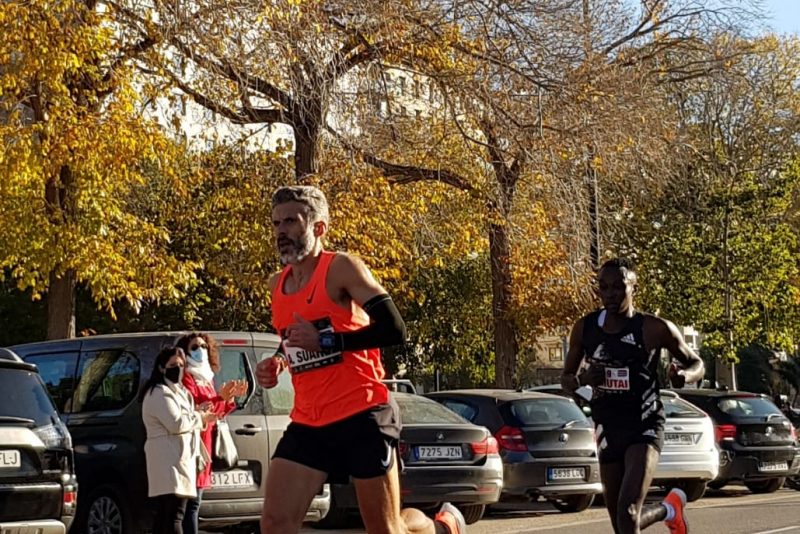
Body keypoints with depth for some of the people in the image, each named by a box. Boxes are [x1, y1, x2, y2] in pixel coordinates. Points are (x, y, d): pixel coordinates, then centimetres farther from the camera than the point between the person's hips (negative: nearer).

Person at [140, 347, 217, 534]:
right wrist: (199, 418, -4)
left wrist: (200, 416, 6)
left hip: (173, 459, 11)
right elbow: (176, 423, -21)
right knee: (174, 516, -17)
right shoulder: (160, 393, -11)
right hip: (170, 460, -11)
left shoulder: (175, 391, 23)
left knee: (164, 516, 9)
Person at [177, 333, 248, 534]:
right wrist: (220, 397, -23)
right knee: (192, 501, -15)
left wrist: (229, 398, 10)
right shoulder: (186, 379, -7)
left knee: (195, 500, 9)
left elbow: (214, 413, 24)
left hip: (204, 442, 10)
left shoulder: (206, 379, 22)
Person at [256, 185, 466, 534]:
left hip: (361, 417, -6)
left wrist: (324, 341, -20)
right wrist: (277, 366, 7)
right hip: (307, 423, 6)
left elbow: (394, 330, -16)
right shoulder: (277, 286, 13)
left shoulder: (342, 268, -8)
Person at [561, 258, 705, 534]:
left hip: (644, 427, -5)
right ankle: (670, 509, 48)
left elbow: (696, 364, 3)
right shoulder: (585, 328, 0)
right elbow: (566, 380, 10)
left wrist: (685, 375, -21)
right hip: (607, 428, 5)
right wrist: (582, 379, -14)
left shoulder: (655, 329, -10)